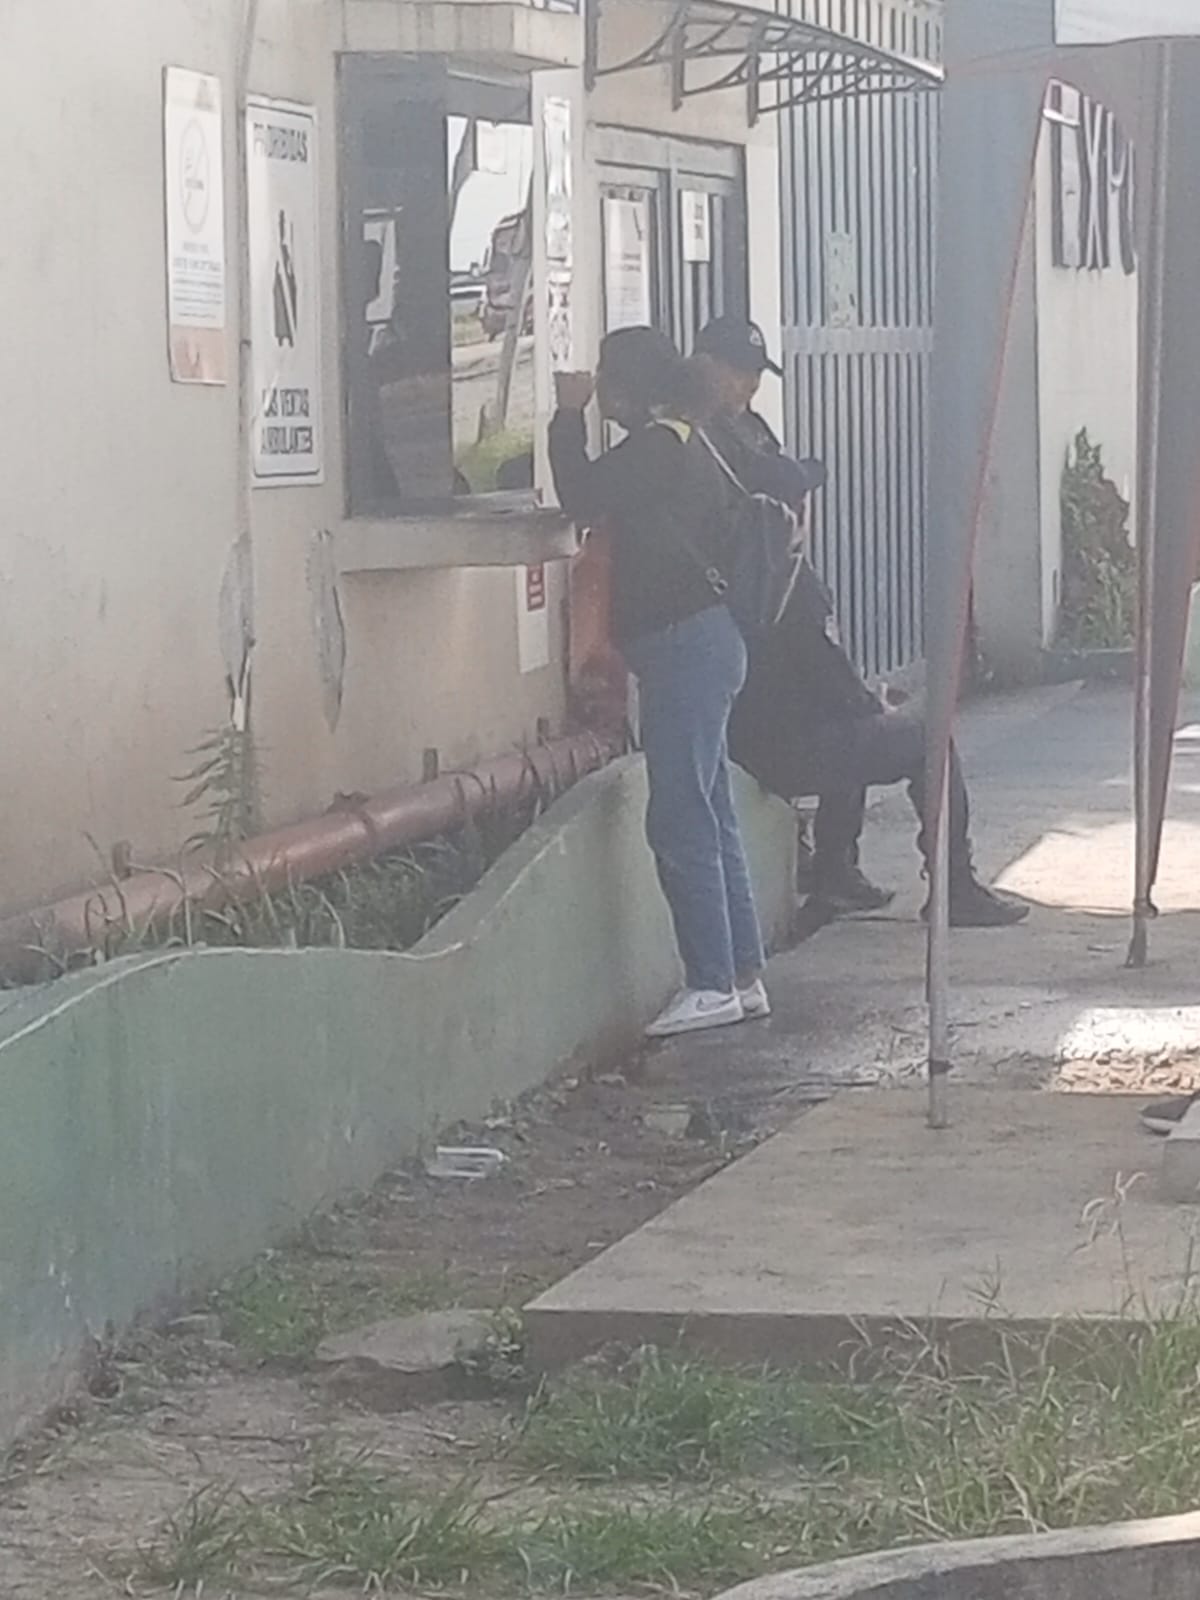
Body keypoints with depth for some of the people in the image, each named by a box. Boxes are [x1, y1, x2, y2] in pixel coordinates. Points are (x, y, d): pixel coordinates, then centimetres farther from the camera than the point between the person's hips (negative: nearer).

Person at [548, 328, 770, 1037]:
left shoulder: (657, 449, -14)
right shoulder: (683, 446, 17)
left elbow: (582, 495, -19)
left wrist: (571, 414, -9)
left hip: (684, 645, -11)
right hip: (703, 640, 11)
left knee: (682, 822, -9)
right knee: (711, 819, 12)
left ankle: (713, 985, -8)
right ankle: (744, 977, 16)